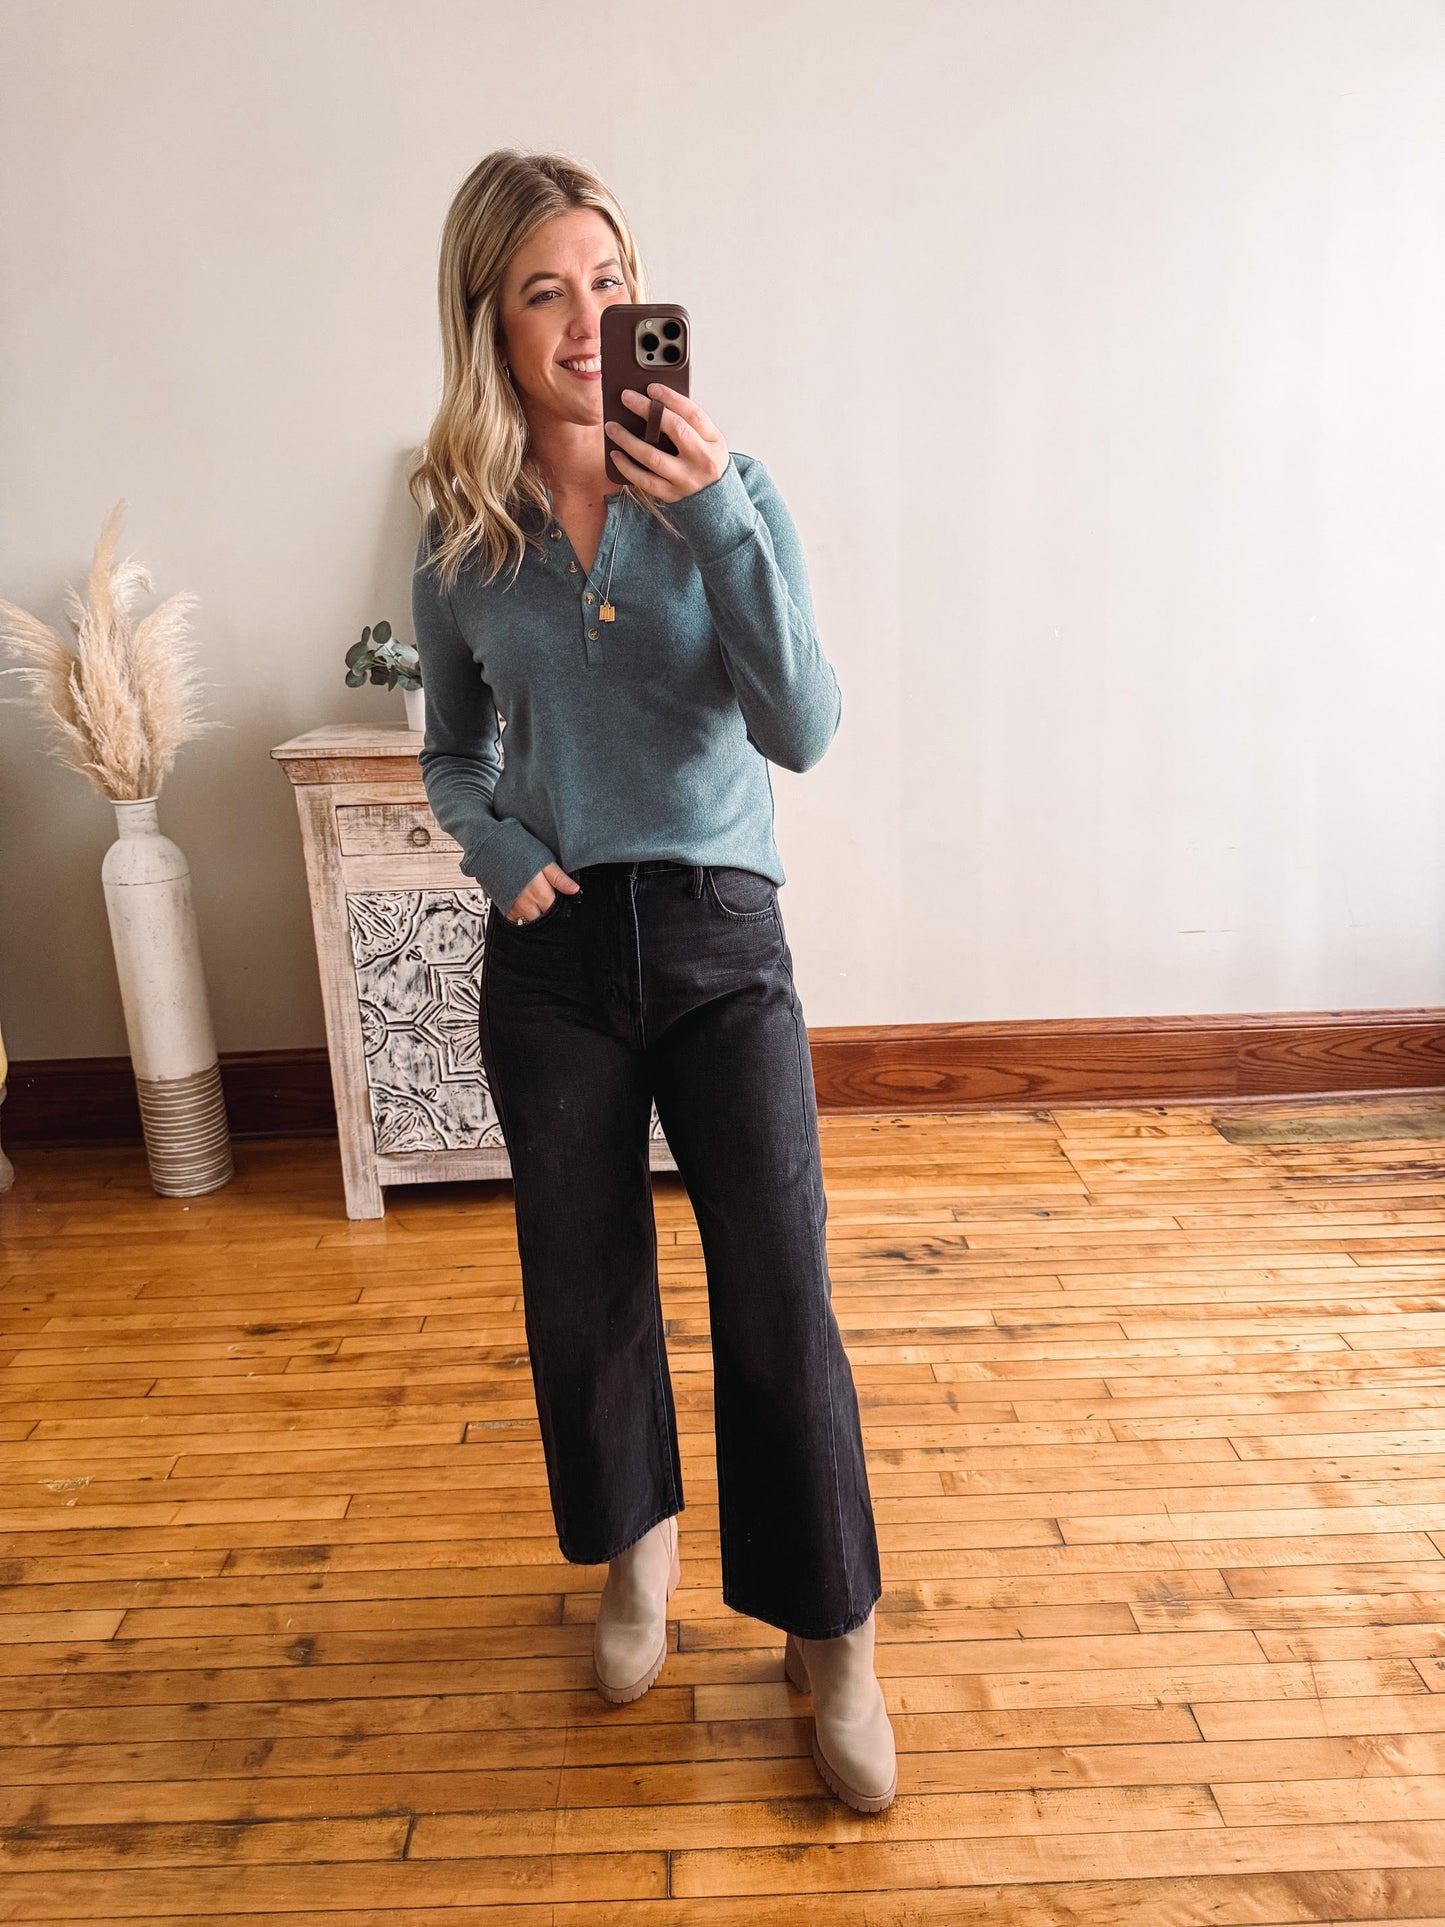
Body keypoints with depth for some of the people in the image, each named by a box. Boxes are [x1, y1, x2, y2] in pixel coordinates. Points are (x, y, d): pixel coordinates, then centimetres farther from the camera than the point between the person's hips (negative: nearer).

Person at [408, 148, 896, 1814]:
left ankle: (828, 1635, 21)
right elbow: (453, 758, 13)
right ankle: (636, 1548, 41)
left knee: (780, 1299, -2)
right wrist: (500, 850, -7)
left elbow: (802, 729, -12)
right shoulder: (459, 536, 4)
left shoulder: (726, 493, -1)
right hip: (553, 951, 2)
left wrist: (719, 518, -22)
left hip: (719, 936, -1)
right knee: (585, 1288, 13)